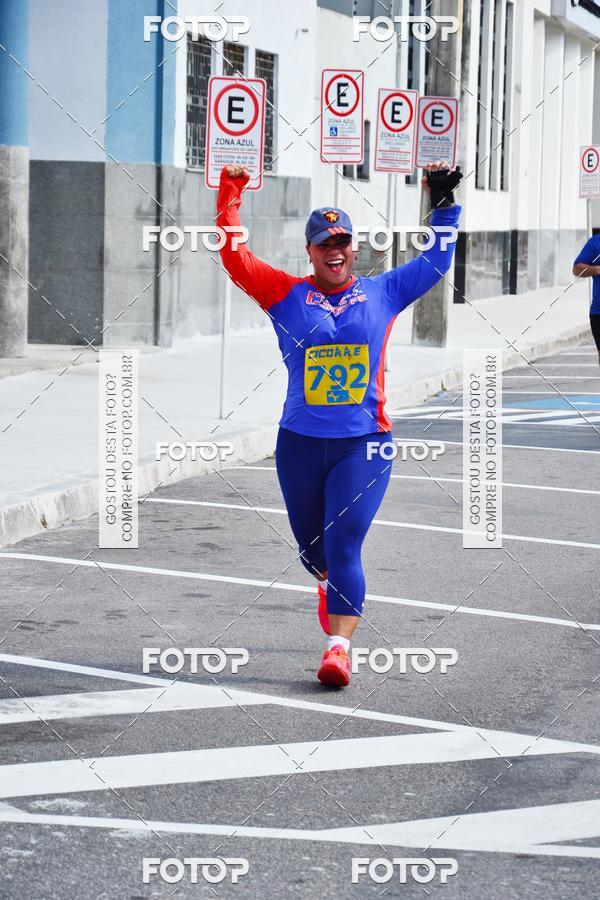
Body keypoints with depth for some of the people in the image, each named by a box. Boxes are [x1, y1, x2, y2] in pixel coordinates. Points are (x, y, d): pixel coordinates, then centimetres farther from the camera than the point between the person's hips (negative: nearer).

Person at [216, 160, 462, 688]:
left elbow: (436, 261, 15)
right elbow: (234, 256, -4)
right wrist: (231, 194, -9)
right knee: (311, 545, 18)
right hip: (300, 443, 2)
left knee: (344, 544, -14)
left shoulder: (382, 293, 6)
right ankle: (330, 583, 52)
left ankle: (339, 645, -18)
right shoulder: (287, 296, 2)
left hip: (365, 444, -1)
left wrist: (444, 203, 9)